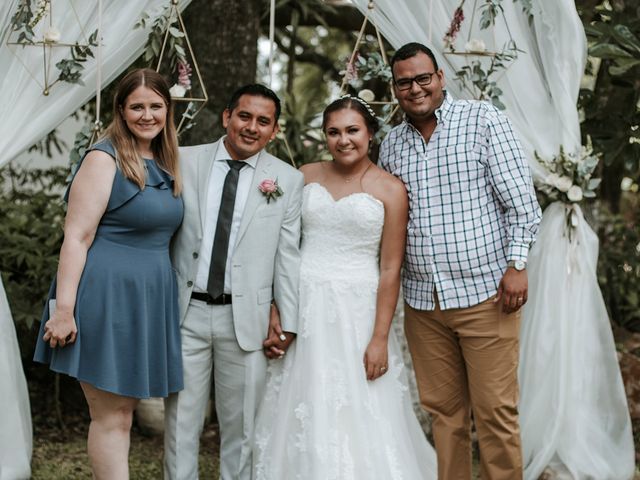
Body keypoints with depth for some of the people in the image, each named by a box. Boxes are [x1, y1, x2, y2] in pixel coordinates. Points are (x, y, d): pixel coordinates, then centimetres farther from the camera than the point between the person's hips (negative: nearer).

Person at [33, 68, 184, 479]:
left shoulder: (165, 165, 13)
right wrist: (64, 309, -19)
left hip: (150, 300, 8)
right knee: (111, 417, -1)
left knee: (125, 410, 13)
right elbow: (76, 237, -15)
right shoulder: (105, 158, -9)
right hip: (107, 295, -7)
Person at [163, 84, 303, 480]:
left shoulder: (288, 180, 1)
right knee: (180, 424, 8)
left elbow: (289, 255, 1)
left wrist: (288, 324, -1)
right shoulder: (184, 162, 3)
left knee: (242, 429, 10)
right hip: (186, 312, 1)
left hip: (246, 319, 0)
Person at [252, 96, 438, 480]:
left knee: (360, 420, -1)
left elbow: (391, 269, -5)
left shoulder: (390, 189, -2)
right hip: (303, 306, 3)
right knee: (303, 414, 8)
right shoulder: (306, 176, 7)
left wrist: (380, 338, -10)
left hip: (356, 310, -3)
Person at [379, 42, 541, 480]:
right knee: (443, 410, 10)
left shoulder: (485, 120, -1)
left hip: (485, 294, -4)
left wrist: (517, 264, -12)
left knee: (495, 411, -2)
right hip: (422, 300, 5)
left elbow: (521, 201, -4)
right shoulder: (392, 143, 12)